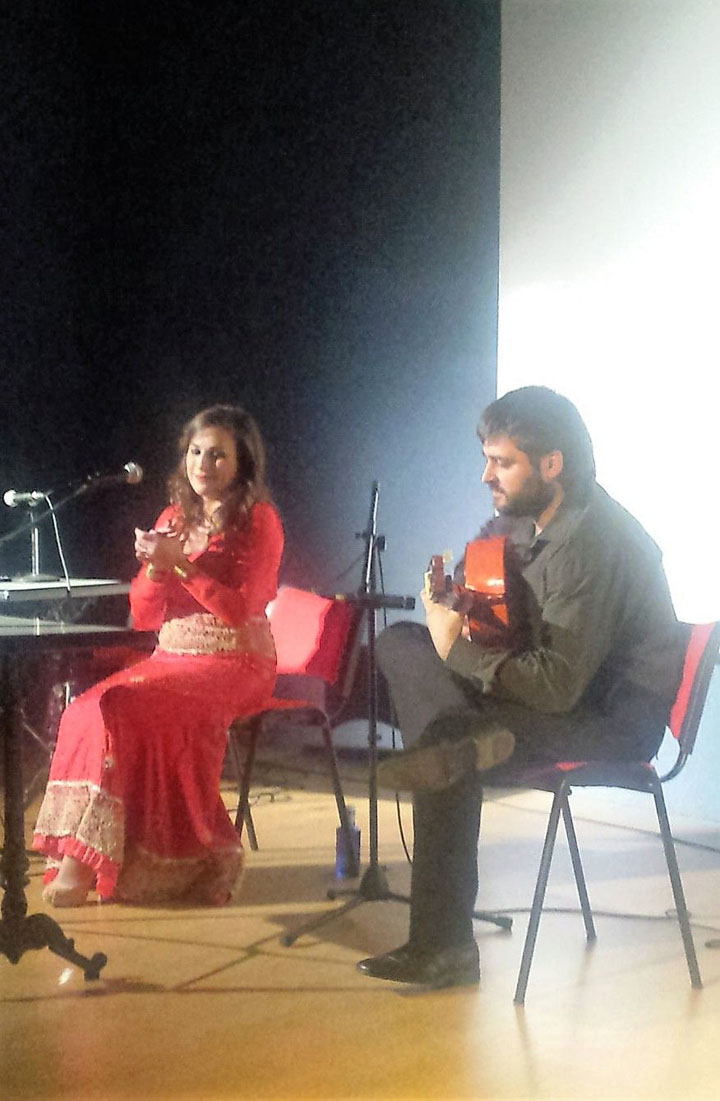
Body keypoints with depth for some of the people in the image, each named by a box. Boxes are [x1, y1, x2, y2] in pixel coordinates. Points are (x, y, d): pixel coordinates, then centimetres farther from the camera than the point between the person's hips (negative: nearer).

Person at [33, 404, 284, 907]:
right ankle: (80, 856, -22)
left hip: (234, 663, -6)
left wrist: (182, 562, -19)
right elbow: (144, 615, 11)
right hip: (170, 657, 6)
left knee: (127, 710, -29)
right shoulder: (174, 518, 15)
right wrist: (155, 567, -8)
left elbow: (240, 609, -12)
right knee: (87, 709, -22)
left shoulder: (260, 521, -2)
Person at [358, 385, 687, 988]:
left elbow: (558, 687, -29)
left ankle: (444, 946, -19)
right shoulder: (520, 518, 5)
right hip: (560, 684, 10)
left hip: (616, 717, -10)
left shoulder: (593, 542, -25)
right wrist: (452, 608, -6)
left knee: (448, 738, -29)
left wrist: (458, 648, -18)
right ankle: (468, 740, -26)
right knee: (400, 642, -1)